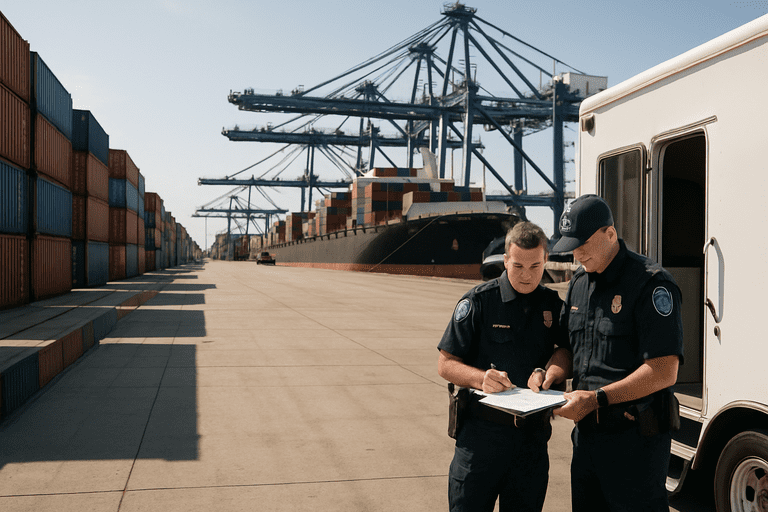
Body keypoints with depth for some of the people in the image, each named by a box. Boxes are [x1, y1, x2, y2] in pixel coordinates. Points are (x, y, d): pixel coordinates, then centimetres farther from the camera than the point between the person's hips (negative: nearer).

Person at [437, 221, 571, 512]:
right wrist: (480, 378, -24)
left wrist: (548, 372, -23)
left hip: (533, 436, 4)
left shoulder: (553, 304, 7)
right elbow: (445, 364, -6)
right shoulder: (478, 301, -5)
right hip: (481, 432, -3)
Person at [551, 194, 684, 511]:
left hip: (635, 437, -7)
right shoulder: (578, 284, 11)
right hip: (586, 433, 7)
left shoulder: (651, 283, -13)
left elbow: (663, 372, -19)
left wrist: (597, 399, -22)